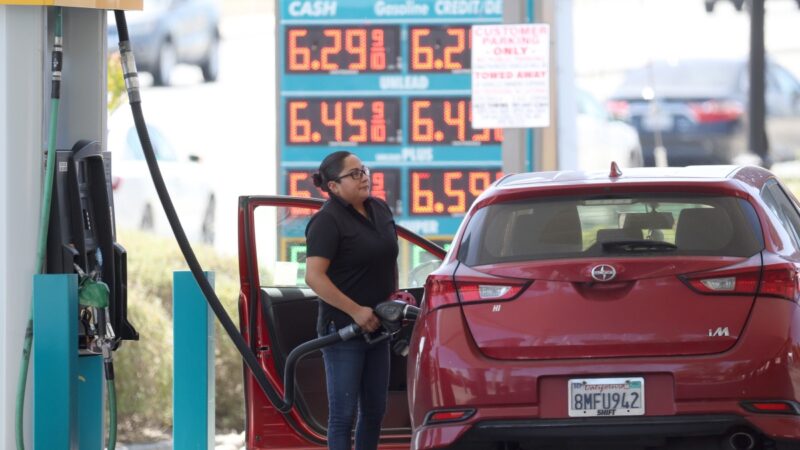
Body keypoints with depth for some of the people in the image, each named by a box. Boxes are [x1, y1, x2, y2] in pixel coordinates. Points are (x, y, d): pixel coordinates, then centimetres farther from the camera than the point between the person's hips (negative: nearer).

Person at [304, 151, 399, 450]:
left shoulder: (380, 210, 9)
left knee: (374, 410, 13)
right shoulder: (327, 221, -15)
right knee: (344, 413, -5)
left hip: (376, 328, 8)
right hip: (342, 329, -8)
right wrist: (356, 311, -23)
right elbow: (314, 277, -24)